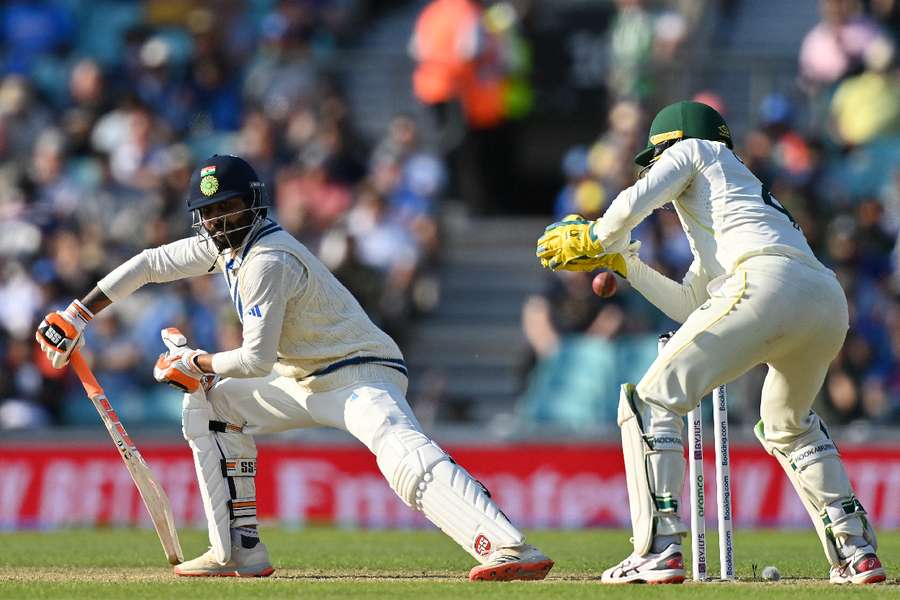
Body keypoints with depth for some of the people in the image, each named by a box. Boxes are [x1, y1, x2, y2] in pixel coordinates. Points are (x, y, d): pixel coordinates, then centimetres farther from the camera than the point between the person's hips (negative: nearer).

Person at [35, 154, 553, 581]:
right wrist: (78, 314, 13)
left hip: (359, 372, -10)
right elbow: (149, 265, 18)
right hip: (304, 380, 10)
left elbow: (257, 359, -20)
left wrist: (195, 364, -5)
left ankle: (513, 549, -52)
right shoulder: (222, 245, 8)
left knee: (407, 457, -33)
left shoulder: (268, 261, -20)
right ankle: (241, 552, 10)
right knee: (210, 406, 12)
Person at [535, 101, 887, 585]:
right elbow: (687, 305, 40)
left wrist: (597, 241, 22)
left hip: (766, 283, -8)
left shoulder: (694, 151, 22)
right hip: (831, 300, 8)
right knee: (789, 425, 33)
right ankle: (856, 552, 22)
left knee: (652, 401, -3)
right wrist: (624, 263, 44)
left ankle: (658, 550, -16)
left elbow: (635, 202, 4)